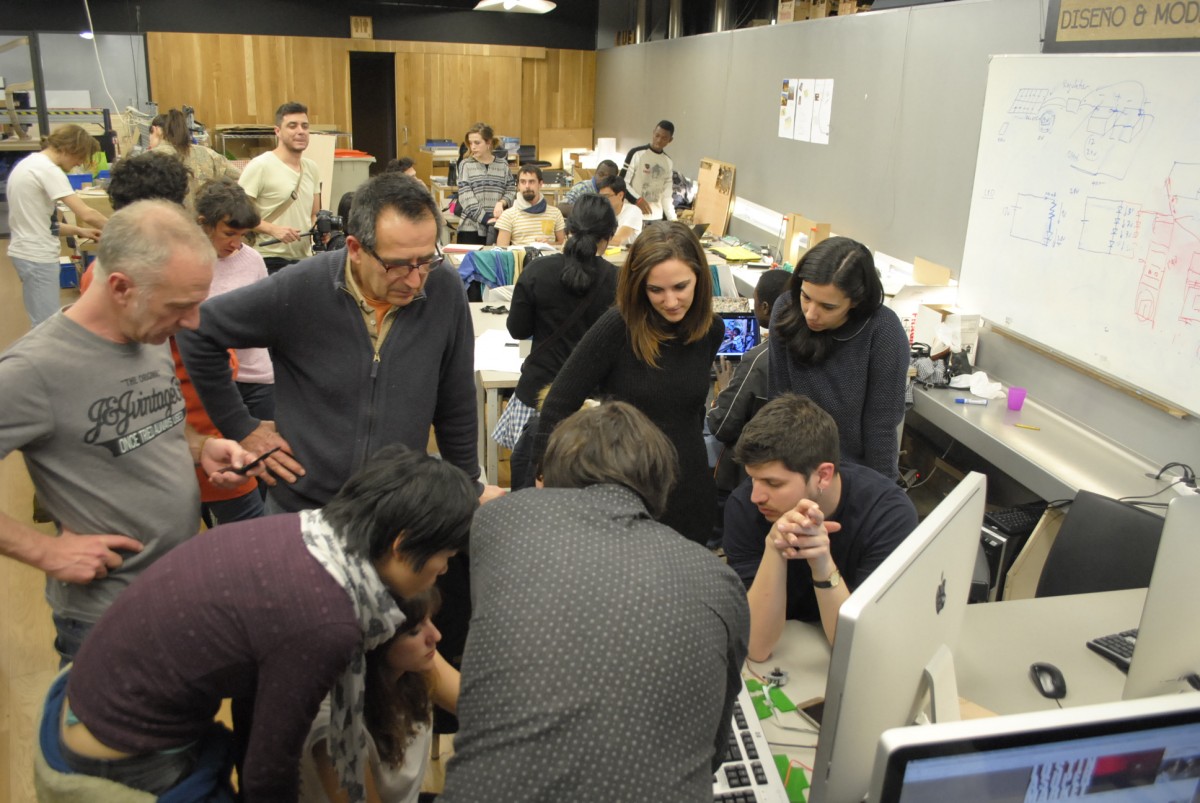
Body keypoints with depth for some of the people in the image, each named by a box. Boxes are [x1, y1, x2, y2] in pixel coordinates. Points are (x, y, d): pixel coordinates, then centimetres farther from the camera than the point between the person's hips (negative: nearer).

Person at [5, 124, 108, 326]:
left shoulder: (29, 164, 14)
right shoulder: (48, 169, -16)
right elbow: (86, 214, -23)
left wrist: (79, 230, 8)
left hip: (26, 252, 10)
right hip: (37, 256, -10)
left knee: (43, 323, 15)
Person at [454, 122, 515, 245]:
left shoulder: (503, 165, 8)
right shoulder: (465, 165, 2)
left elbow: (511, 190, 9)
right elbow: (466, 198, -7)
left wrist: (501, 203, -13)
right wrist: (487, 219, -16)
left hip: (499, 227, 2)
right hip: (471, 228, -2)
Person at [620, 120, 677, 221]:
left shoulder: (669, 163, 12)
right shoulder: (636, 154, -5)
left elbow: (666, 196, 13)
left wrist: (673, 220, 2)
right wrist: (638, 199, -21)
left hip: (656, 219, 5)